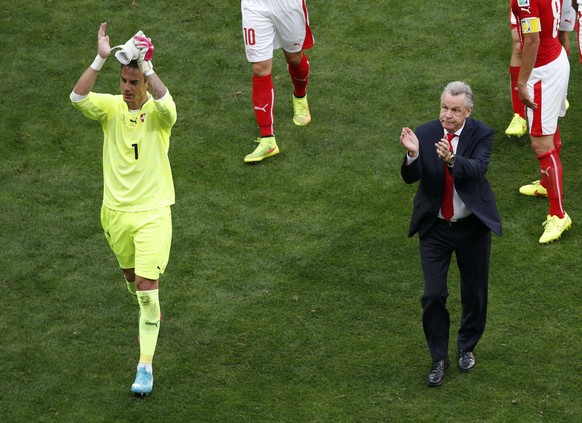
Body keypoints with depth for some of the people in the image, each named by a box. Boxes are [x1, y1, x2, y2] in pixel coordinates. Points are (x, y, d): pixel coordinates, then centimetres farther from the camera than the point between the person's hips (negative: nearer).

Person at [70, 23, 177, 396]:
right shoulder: (111, 107, -5)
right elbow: (78, 97, -25)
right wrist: (101, 59, -35)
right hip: (115, 210, 4)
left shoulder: (158, 112, -12)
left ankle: (146, 365, -7)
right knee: (131, 275, 23)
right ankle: (151, 314, 57)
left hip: (152, 212, -4)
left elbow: (165, 102, -39)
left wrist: (145, 64, -40)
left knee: (148, 288, -11)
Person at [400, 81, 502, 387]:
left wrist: (451, 159, -52)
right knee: (433, 295, -2)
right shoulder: (425, 134, -11)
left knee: (474, 293, 14)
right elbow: (410, 178, -20)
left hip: (472, 226, 0)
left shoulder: (481, 135, -14)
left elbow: (478, 169, -32)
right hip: (435, 228, 0)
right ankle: (439, 358, 14)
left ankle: (467, 347, 38)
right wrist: (412, 154, -41)